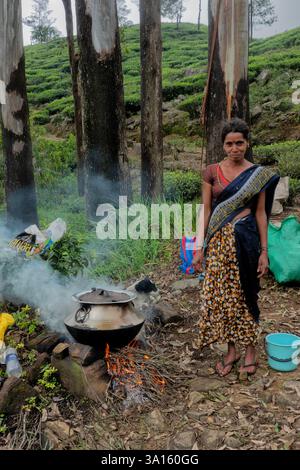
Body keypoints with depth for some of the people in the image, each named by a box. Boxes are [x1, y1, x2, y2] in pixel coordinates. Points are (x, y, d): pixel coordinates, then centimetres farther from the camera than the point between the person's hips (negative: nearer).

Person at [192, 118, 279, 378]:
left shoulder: (258, 174, 1)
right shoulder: (212, 172, 3)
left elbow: (260, 213, 2)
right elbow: (206, 210, 3)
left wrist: (264, 251, -1)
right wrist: (200, 246, -1)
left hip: (245, 239, -1)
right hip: (219, 240, 2)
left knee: (245, 294, 7)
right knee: (221, 295, 5)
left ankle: (250, 350, 24)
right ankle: (231, 350, 22)